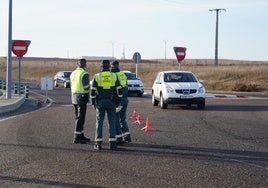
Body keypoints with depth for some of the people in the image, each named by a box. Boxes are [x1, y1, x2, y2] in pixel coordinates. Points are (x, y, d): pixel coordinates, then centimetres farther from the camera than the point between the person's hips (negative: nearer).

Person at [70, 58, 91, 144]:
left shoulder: (73, 73, 11)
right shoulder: (84, 74, -14)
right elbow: (86, 87, -18)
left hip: (74, 97, 8)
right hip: (82, 97, -8)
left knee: (78, 118, 15)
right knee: (80, 118, -4)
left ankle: (81, 136, 22)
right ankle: (77, 138, -5)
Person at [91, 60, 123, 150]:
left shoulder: (97, 76, -1)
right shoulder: (114, 76, 1)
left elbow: (93, 91, -2)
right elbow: (119, 90, 1)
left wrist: (93, 103, 6)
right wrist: (118, 101, 10)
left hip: (100, 102, 0)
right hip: (111, 102, 0)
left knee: (99, 122, 4)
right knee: (112, 122, 4)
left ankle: (98, 143, 0)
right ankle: (112, 143, 0)